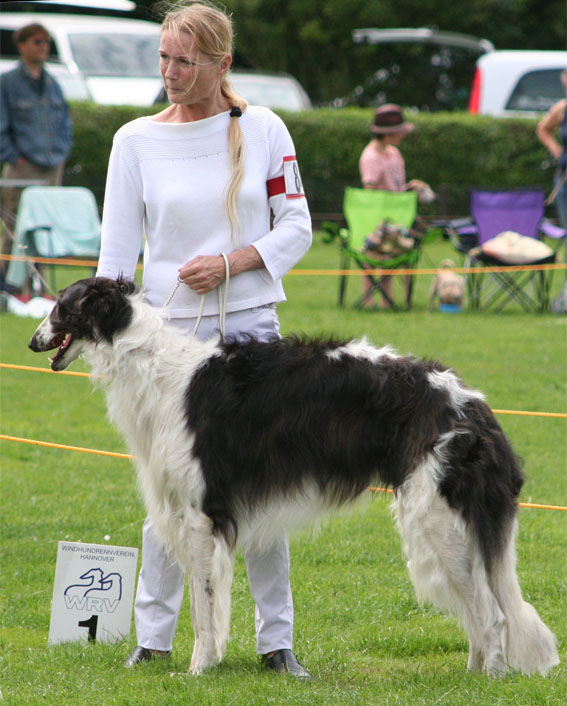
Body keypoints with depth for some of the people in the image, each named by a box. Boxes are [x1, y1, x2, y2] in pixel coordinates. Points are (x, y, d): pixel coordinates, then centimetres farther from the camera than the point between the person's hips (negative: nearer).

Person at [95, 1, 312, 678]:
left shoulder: (263, 130, 1)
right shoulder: (136, 140, 2)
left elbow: (296, 226, 4)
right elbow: (117, 249, 2)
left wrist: (231, 263, -10)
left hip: (251, 326, 0)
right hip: (171, 334, 0)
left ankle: (276, 639, 10)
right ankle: (152, 636, 9)